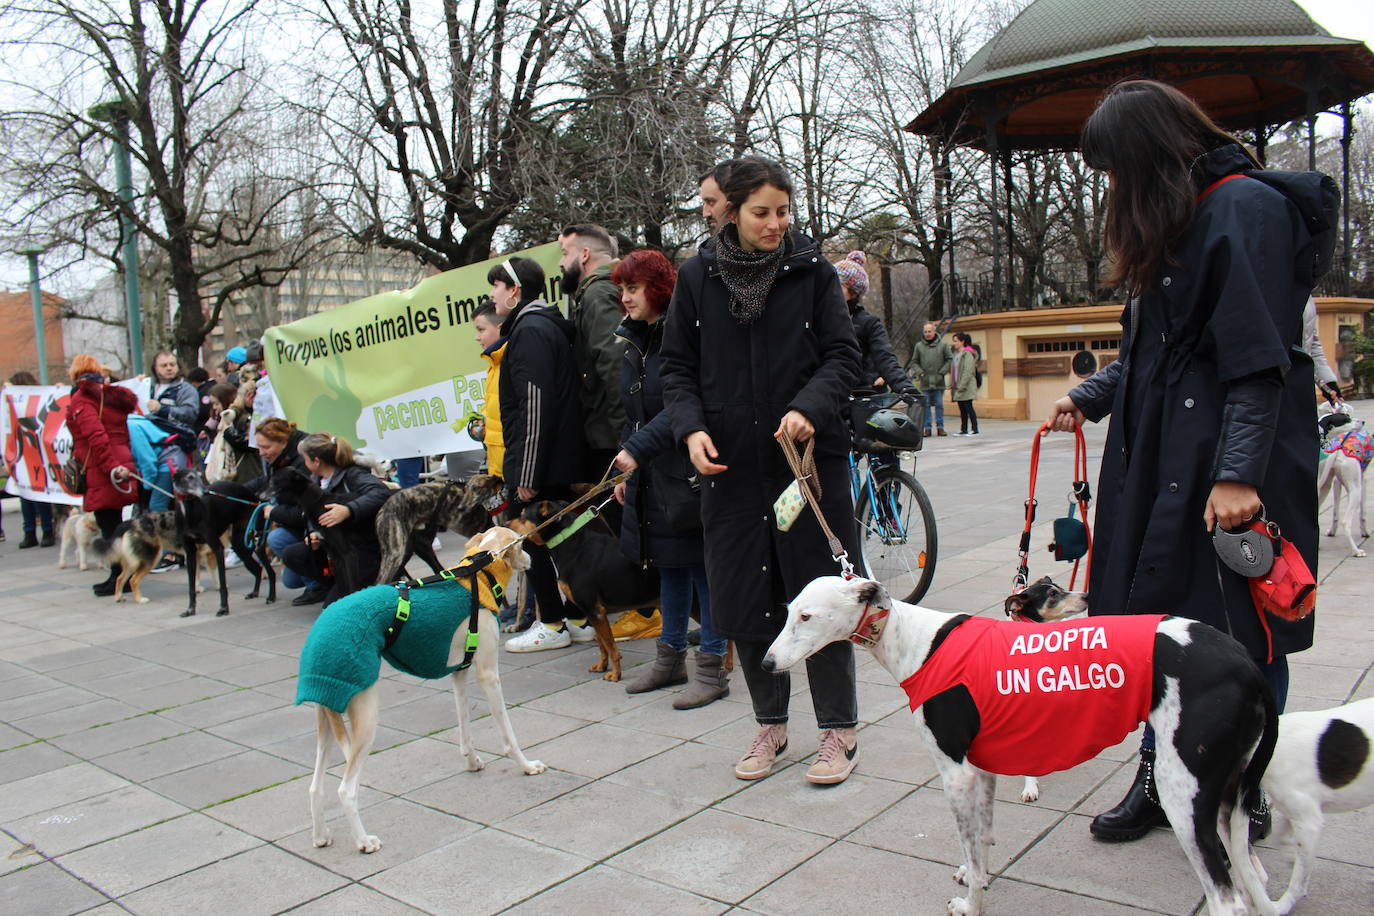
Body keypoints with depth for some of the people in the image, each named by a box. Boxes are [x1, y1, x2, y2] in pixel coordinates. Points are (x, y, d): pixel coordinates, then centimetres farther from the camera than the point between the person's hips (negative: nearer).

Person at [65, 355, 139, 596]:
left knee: (108, 525, -2)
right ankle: (122, 577, 18)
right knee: (115, 525, 14)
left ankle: (119, 578, 1)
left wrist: (111, 467, -23)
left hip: (101, 473, -7)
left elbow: (96, 436, -19)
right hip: (122, 464, 8)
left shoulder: (81, 400, -7)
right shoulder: (116, 396, 15)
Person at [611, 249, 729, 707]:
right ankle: (671, 656, 28)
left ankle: (712, 668, 10)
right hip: (650, 475, 8)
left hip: (688, 474, -8)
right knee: (668, 565, 16)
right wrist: (626, 471, 16)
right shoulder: (635, 342, 13)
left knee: (701, 564, 0)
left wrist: (638, 448, -24)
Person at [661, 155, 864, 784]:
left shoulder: (812, 270, 2)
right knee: (744, 600, 7)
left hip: (811, 457, -1)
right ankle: (771, 725, 27)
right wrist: (691, 428, -10)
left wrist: (809, 408, -19)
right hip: (731, 466, 2)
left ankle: (839, 730, 20)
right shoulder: (697, 277, 5)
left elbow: (842, 354, 0)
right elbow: (677, 367, 7)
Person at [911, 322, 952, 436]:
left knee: (939, 405, 4)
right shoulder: (919, 346, 5)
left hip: (939, 382, -1)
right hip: (925, 382, 1)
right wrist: (920, 372, -2)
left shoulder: (943, 345, 1)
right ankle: (927, 428, 8)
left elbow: (950, 359, 4)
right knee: (926, 405, 3)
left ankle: (940, 427, 11)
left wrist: (942, 372, -5)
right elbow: (914, 361, 12)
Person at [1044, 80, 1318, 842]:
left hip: (1228, 469, -9)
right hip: (1159, 459, 9)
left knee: (1239, 635, 2)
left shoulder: (1247, 208, -10)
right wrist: (1089, 397, 14)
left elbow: (1260, 358, -18)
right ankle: (1160, 778, 23)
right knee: (1153, 622, 10)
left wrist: (1239, 473, -22)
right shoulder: (1171, 224, 19)